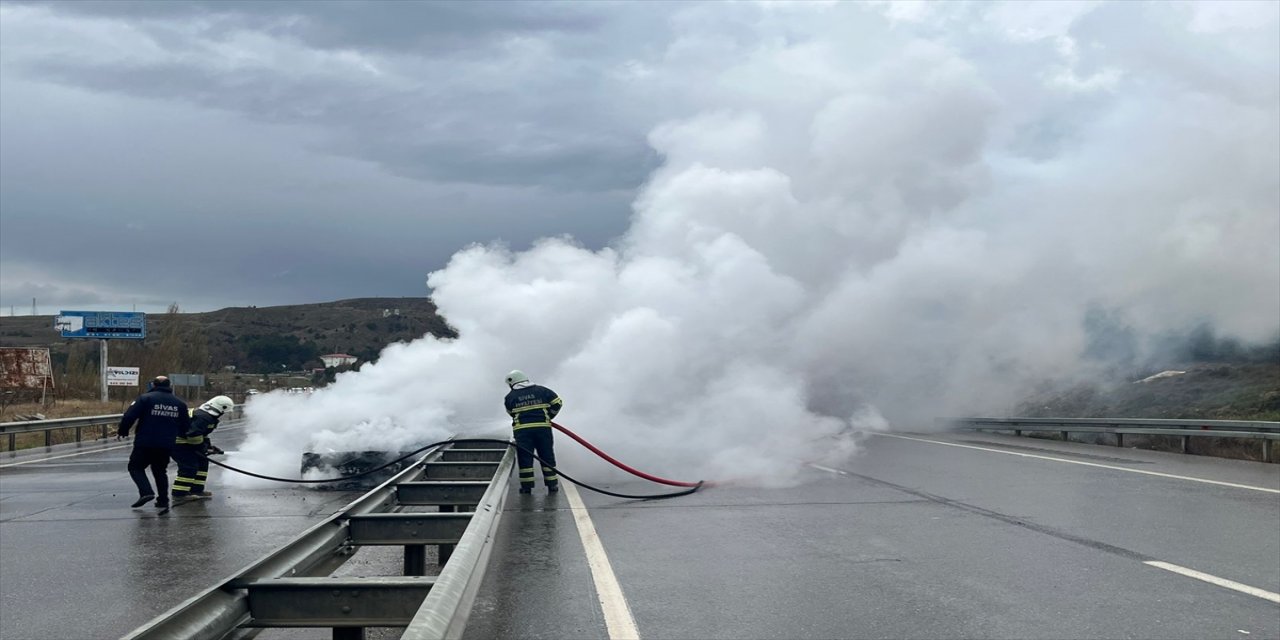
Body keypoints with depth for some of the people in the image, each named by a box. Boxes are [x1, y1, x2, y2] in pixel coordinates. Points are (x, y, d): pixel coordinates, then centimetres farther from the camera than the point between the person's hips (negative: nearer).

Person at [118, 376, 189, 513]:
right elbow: (186, 427, 12)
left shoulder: (145, 398, -6)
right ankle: (163, 502, 15)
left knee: (135, 467, 12)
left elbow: (129, 416, -12)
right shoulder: (179, 403, 7)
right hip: (166, 446, 4)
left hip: (145, 444, -4)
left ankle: (146, 492, -8)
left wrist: (122, 432, 4)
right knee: (160, 471, 19)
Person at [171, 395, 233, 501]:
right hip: (180, 444, -11)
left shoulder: (204, 415, 14)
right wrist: (202, 447, -15)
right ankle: (178, 495, -15)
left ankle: (196, 490, 21)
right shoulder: (204, 418, -21)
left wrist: (209, 445, 19)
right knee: (189, 467, -15)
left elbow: (202, 435, 24)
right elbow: (194, 434, -28)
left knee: (202, 462, 16)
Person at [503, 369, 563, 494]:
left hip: (522, 429, -1)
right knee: (547, 457, 10)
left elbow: (511, 413, 15)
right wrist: (548, 416, 20)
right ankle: (552, 485, 13)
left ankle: (526, 486, 6)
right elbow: (557, 403, 8)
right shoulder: (541, 390, 8)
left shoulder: (510, 397, 6)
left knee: (525, 458, 5)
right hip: (543, 427, 1)